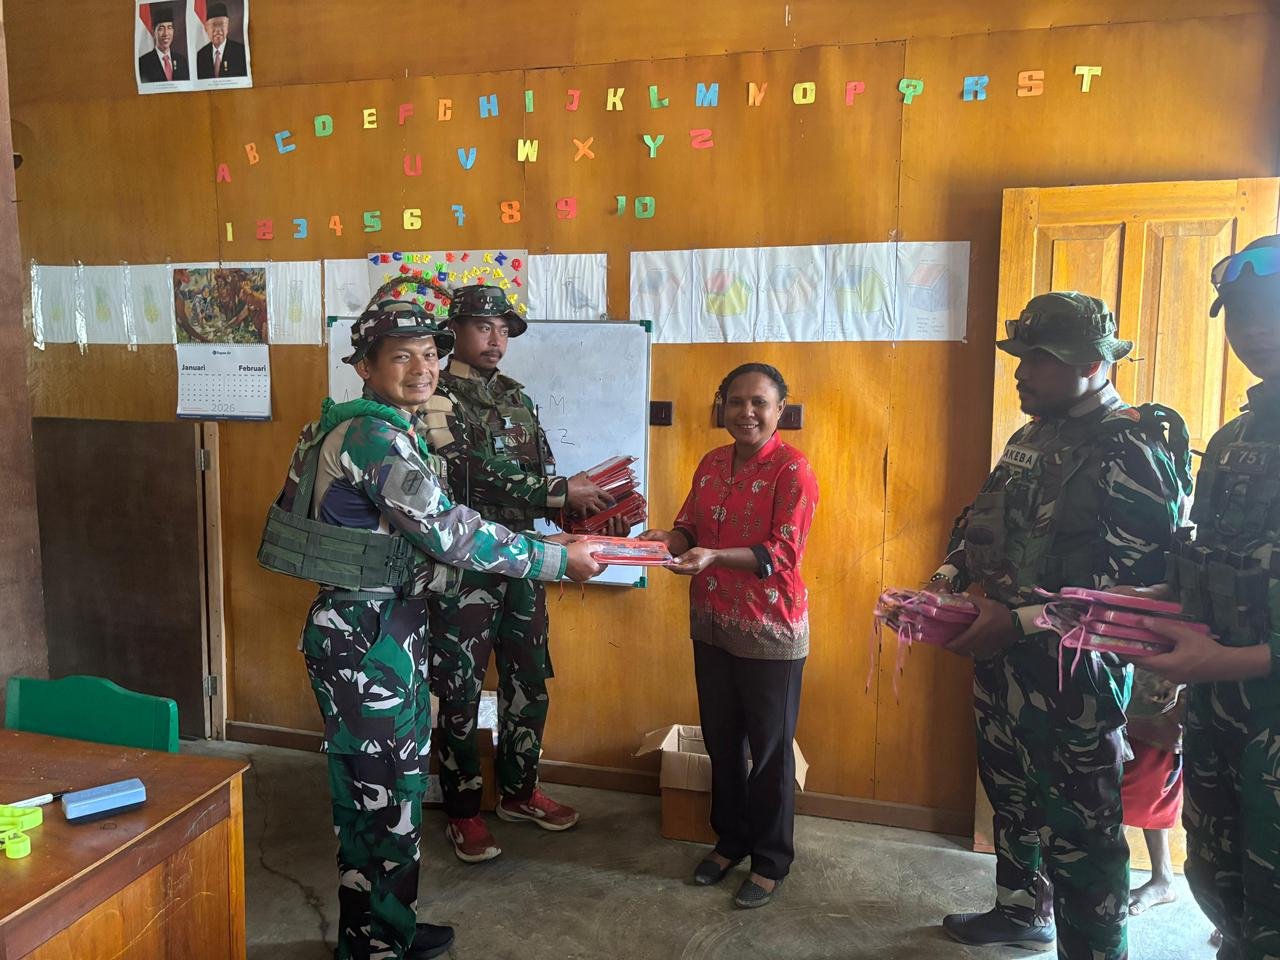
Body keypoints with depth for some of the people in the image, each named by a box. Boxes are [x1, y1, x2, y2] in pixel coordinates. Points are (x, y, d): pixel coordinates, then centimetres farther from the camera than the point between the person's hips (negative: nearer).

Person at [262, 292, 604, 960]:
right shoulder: (372, 434, -19)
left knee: (385, 791, 20)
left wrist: (543, 543, 10)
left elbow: (429, 536, 13)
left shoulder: (395, 431, 12)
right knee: (384, 796, 4)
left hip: (388, 626, 10)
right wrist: (557, 561, -15)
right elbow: (451, 532, -23)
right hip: (364, 634, -10)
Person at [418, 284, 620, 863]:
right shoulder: (436, 397, -10)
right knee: (461, 693, 6)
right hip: (462, 570, -6)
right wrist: (562, 490, -21)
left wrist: (587, 506, -8)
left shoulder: (517, 399, 11)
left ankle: (518, 791, 36)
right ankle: (463, 813, 24)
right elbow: (474, 474, -22)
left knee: (529, 684, 16)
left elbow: (541, 478, 11)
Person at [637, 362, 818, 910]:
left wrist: (712, 557, -29)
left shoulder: (792, 469, -13)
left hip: (770, 630, -6)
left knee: (769, 750, 8)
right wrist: (667, 540, -12)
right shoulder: (711, 464, 7)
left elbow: (783, 552, -19)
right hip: (712, 624, 6)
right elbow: (690, 527, 11)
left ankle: (771, 862, 26)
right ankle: (730, 840, 38)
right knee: (721, 740, 18)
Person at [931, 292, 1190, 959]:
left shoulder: (1132, 454, -17)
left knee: (1078, 830, 3)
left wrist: (1020, 620, -28)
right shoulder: (1032, 438, 10)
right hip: (1002, 657, 9)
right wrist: (950, 574, 4)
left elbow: (1134, 585, -25)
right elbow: (981, 520, 21)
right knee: (1010, 793, 24)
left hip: (1072, 673, -9)